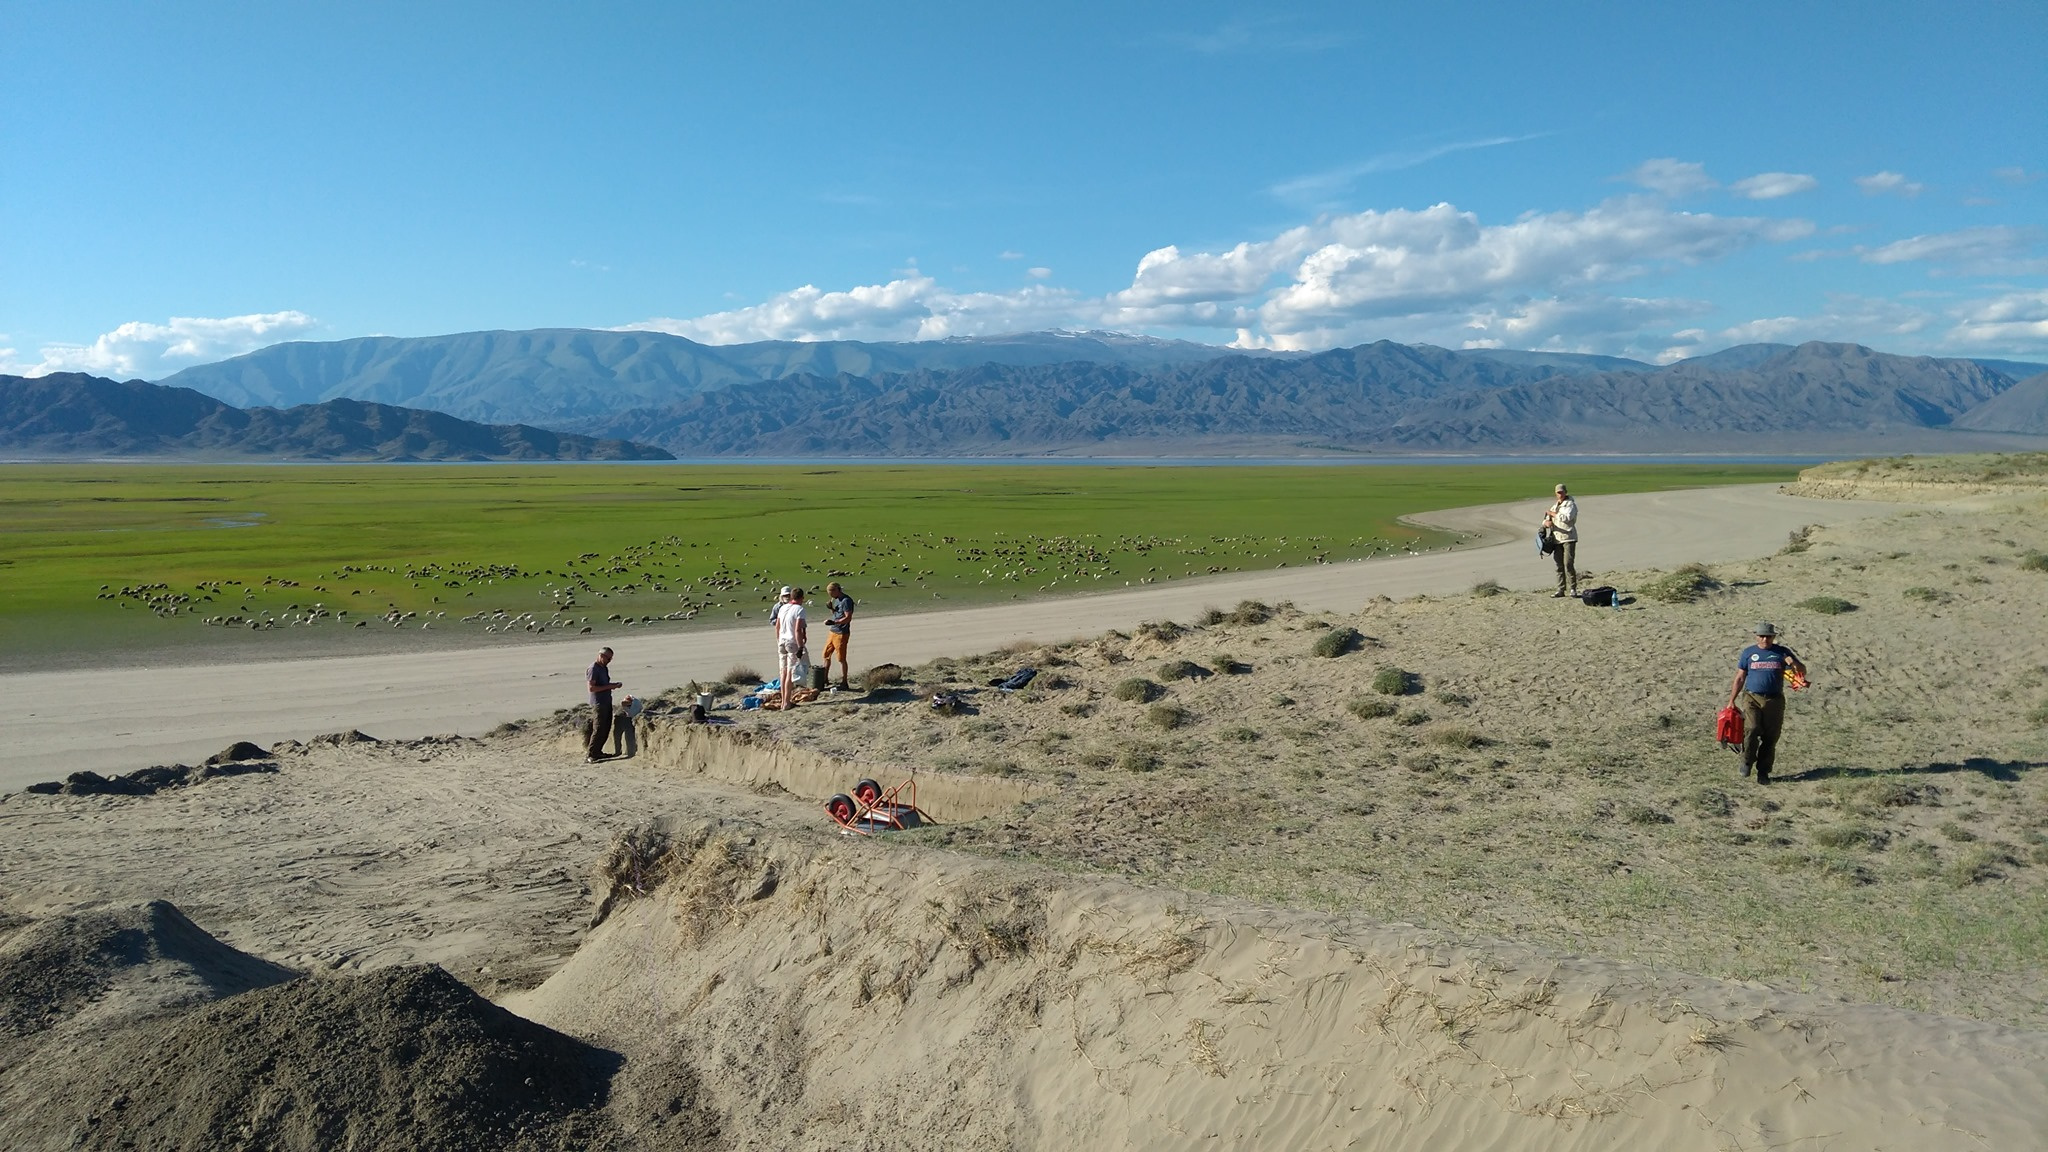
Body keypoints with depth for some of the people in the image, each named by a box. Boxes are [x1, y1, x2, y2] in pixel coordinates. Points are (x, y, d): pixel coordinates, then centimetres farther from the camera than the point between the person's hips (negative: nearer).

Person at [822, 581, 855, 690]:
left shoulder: (846, 601, -16)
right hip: (832, 631, 9)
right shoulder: (836, 599, 12)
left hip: (841, 633, -9)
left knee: (842, 659, -2)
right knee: (826, 654, 14)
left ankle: (844, 682, 7)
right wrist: (831, 608, 2)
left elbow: (848, 618, -22)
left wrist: (834, 622, -31)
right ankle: (825, 678, 24)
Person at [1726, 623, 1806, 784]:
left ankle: (1763, 772, 13)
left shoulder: (1782, 652, 8)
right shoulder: (1748, 653, 8)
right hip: (1752, 698, -1)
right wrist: (1731, 700, 7)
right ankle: (1747, 761, 1)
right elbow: (1739, 678, 11)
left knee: (1770, 738, 2)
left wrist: (1794, 663, -13)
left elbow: (1803, 672, 9)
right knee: (1751, 729, -21)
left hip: (1774, 700, 1)